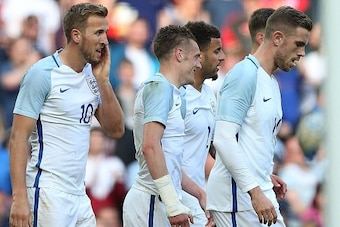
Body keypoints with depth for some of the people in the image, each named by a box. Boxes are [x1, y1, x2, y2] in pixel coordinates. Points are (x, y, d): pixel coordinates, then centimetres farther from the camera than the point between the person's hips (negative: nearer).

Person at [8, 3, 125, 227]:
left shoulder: (92, 75, 12)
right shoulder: (44, 73, -9)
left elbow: (116, 130, 11)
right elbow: (19, 138, -11)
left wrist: (103, 80, 0)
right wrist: (19, 197, -20)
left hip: (79, 195, 7)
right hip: (47, 192, -7)